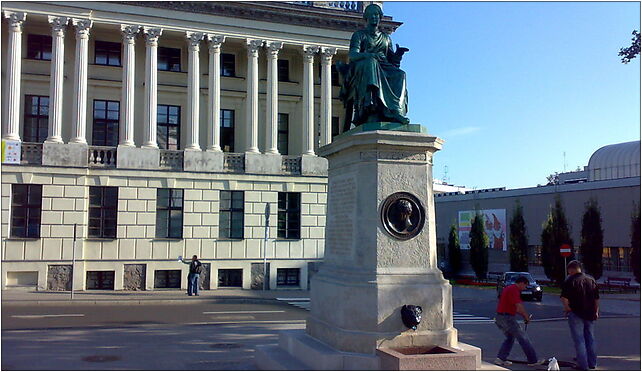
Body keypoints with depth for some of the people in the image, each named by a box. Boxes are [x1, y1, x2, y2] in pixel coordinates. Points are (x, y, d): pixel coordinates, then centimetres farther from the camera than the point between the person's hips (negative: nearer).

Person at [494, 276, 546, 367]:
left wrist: (523, 315, 19)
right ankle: (533, 360, 6)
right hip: (507, 317, -10)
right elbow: (519, 306, -21)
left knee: (510, 338, 21)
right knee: (523, 338, 0)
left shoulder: (509, 288, 19)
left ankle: (500, 358, 14)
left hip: (500, 317, 10)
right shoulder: (514, 290, -14)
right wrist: (526, 316, -6)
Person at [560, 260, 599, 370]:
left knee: (579, 340, -1)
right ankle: (592, 363, 24)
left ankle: (583, 365, -1)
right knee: (590, 338, 17)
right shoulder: (591, 280, 8)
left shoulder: (570, 281, -10)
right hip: (590, 314, 6)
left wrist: (567, 309, -4)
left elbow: (564, 297, -17)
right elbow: (597, 298, 14)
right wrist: (596, 311, 21)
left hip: (576, 314, -6)